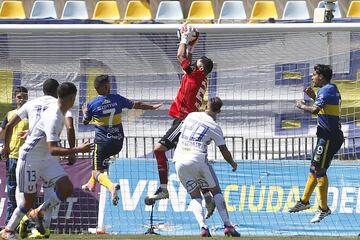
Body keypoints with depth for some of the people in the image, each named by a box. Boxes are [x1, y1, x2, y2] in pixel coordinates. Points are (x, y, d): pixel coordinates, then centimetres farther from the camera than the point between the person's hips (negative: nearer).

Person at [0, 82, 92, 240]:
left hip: (46, 159, 8)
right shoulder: (54, 118, -29)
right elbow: (53, 150, -37)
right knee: (30, 200, -1)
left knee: (66, 188, -7)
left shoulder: (59, 112, 0)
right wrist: (78, 150, -43)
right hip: (31, 159, -8)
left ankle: (39, 213, 10)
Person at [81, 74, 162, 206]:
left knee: (97, 172, -4)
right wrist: (151, 107, 25)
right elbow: (136, 105, 8)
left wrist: (85, 111, 31)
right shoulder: (117, 99, -4)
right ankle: (91, 183, 43)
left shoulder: (92, 105, -9)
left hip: (103, 142, -4)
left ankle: (111, 186, -35)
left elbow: (85, 122, 8)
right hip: (118, 142, 4)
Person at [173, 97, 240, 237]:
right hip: (198, 160, -4)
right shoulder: (214, 127, -1)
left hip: (179, 161, 4)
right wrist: (233, 164, 21)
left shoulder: (191, 116, 12)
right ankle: (227, 226, 3)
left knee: (195, 196, 10)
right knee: (216, 191, 11)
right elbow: (224, 151, 3)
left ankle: (202, 227, -12)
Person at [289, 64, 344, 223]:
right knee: (314, 169, 19)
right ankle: (304, 201, 29)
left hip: (328, 137, -10)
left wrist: (302, 106, -8)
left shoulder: (326, 90, -15)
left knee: (319, 171, -9)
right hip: (330, 135, 10)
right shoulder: (332, 89, 16)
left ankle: (323, 208, -8)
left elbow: (315, 110, -27)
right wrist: (313, 97, 22)